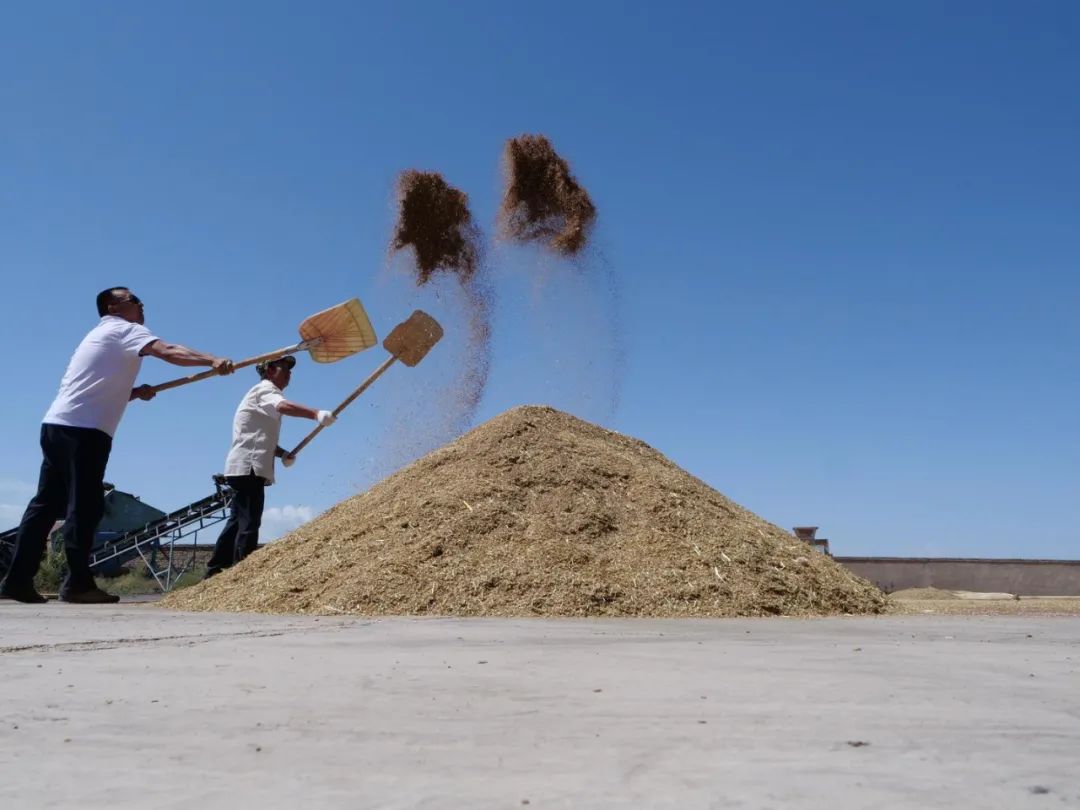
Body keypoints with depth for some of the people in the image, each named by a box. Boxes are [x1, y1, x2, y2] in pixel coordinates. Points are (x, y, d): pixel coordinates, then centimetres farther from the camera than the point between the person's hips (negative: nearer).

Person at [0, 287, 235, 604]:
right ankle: (78, 583, -8)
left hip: (58, 425, 10)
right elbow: (169, 352, -21)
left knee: (46, 504, 10)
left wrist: (135, 393, 13)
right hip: (83, 429, -9)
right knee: (84, 506, -8)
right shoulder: (124, 330, -1)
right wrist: (212, 361, -32)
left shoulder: (103, 335, 28)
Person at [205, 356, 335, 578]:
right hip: (248, 466, -10)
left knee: (238, 522, 13)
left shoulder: (265, 394, 25)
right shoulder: (264, 389, -7)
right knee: (249, 524, -12)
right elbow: (283, 406, -32)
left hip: (246, 467, 10)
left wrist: (283, 454, 7)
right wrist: (316, 414, -47)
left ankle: (215, 572, 18)